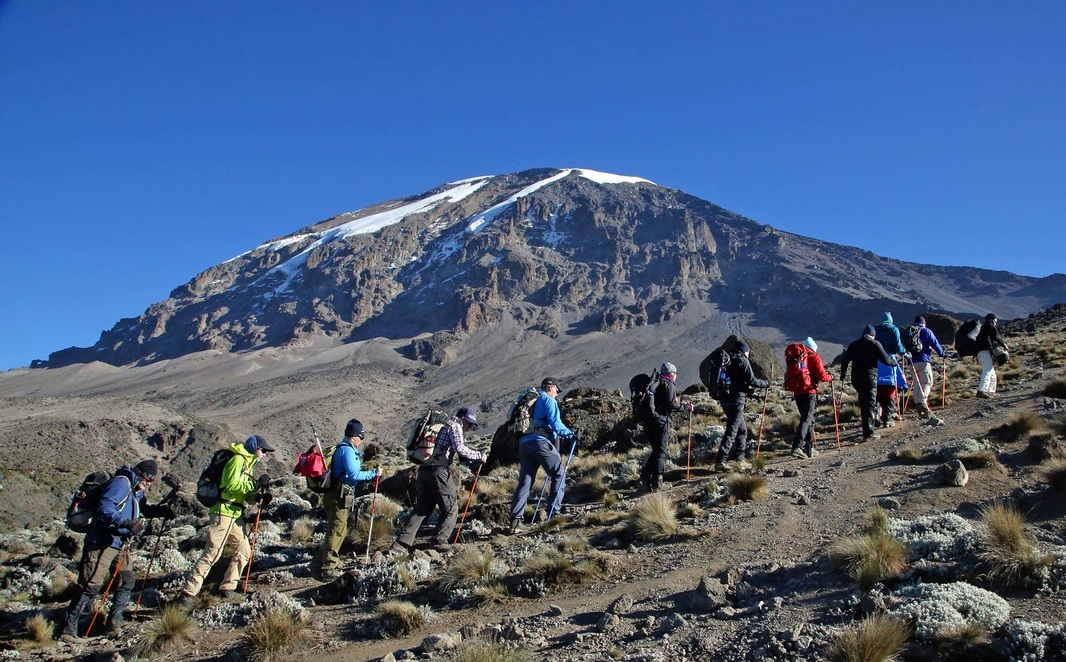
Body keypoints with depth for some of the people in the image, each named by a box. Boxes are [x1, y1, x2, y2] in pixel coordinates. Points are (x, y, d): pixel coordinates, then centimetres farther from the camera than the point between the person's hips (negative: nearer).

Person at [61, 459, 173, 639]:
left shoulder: (137, 491, 14)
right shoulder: (121, 483, -16)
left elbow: (143, 509, 29)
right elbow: (104, 508, -27)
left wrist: (160, 510, 10)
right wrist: (127, 523, -34)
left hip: (121, 545, 9)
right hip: (102, 544, -9)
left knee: (126, 582, 9)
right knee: (91, 586, -9)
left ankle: (115, 620, 21)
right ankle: (69, 626, -1)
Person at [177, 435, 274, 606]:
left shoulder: (247, 463, 21)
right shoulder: (238, 460, -9)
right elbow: (232, 485, -21)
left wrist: (258, 497, 1)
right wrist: (256, 484, -19)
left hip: (236, 515, 10)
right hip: (223, 513, -10)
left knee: (244, 551, 10)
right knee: (212, 553, -11)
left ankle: (227, 588, 18)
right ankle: (188, 593, -8)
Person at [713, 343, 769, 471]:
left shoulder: (728, 361, 17)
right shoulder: (743, 361, -6)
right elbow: (752, 380, -11)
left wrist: (749, 389, 29)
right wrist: (765, 383, 5)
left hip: (727, 400, 9)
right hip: (736, 401, -9)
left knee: (742, 429, 18)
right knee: (731, 431, -9)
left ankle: (741, 460, 22)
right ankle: (720, 461, -14)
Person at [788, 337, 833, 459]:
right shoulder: (814, 357, -2)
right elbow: (822, 376, -7)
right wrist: (830, 377, 11)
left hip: (797, 393, 6)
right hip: (809, 392, -6)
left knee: (809, 419, 18)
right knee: (806, 419, -10)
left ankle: (810, 448, 21)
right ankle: (796, 446, -25)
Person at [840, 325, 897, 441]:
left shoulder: (853, 345, 11)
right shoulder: (875, 344, -2)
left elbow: (845, 360, 13)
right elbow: (885, 359, -5)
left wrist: (843, 374, 25)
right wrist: (894, 362, 16)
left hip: (856, 378, 5)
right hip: (870, 377, -5)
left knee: (863, 403, 15)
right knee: (870, 404, -2)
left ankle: (866, 432, 17)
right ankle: (869, 433, -5)